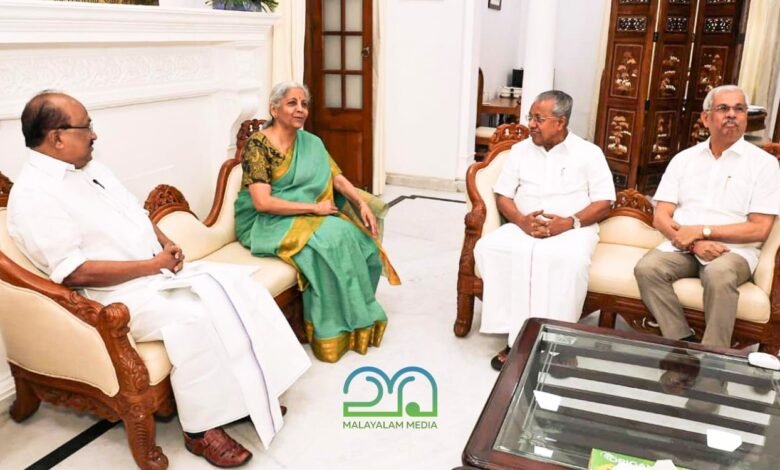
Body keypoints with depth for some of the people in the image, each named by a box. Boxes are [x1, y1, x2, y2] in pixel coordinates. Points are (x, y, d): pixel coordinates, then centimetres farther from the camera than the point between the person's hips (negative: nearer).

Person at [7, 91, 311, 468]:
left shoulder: (91, 168, 12)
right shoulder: (33, 196, -15)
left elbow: (138, 215, 20)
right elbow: (76, 273, -22)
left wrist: (167, 245, 0)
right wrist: (153, 265, -18)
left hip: (158, 270, 9)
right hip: (116, 296, -9)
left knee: (235, 283, -6)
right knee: (194, 317, -31)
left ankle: (253, 390, 3)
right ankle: (201, 428, -13)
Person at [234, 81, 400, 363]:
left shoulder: (311, 143, 8)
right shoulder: (258, 145, -12)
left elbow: (337, 178, 5)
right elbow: (262, 203, -21)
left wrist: (362, 204, -14)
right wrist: (314, 207, -20)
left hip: (309, 216, 6)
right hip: (268, 223, -6)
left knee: (354, 235, -18)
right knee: (329, 240, -30)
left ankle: (357, 315, -3)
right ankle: (333, 328, -15)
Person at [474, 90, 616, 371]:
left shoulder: (588, 153, 3)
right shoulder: (520, 150, 12)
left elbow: (604, 203, -1)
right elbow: (503, 195, 9)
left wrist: (569, 222, -18)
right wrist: (521, 220, -12)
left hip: (572, 229, -3)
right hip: (523, 228, 3)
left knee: (572, 260, -38)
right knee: (488, 247, -28)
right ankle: (517, 337, -26)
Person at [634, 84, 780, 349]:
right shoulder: (684, 159, 11)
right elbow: (661, 217, 4)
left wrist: (702, 231, -13)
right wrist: (694, 243, -13)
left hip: (734, 251, -2)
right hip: (683, 246, 3)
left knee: (719, 274, -36)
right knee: (647, 268, -27)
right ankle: (683, 342, -17)